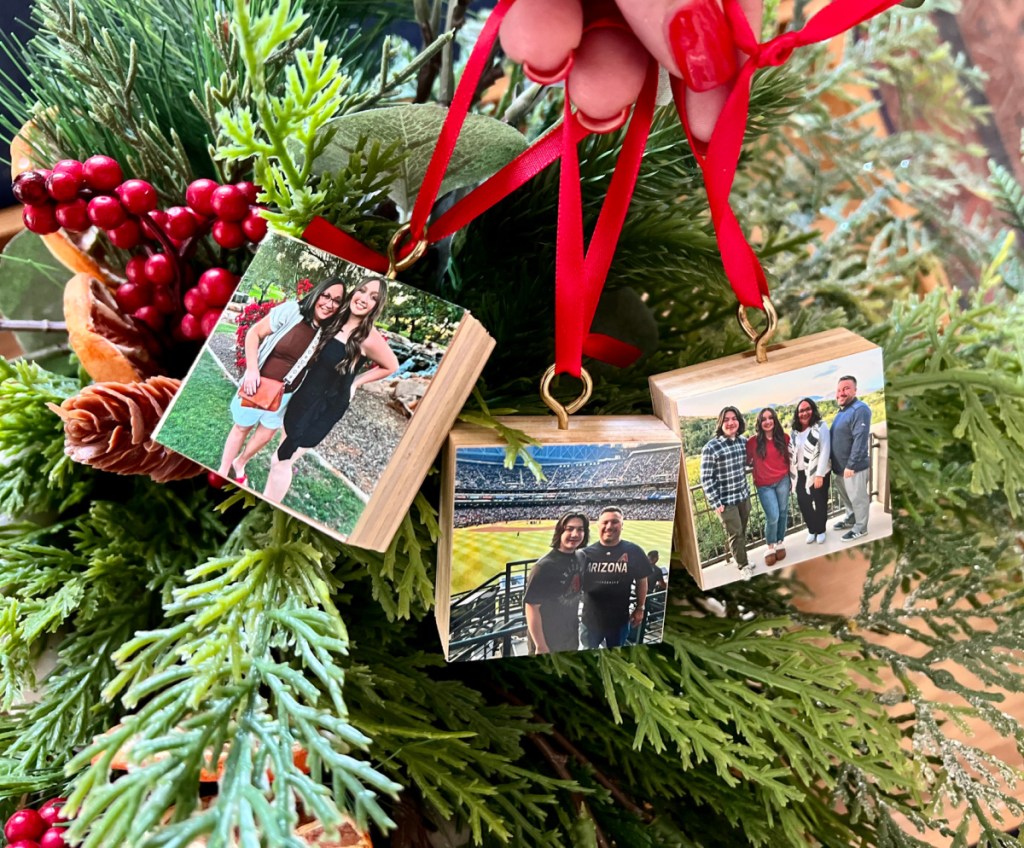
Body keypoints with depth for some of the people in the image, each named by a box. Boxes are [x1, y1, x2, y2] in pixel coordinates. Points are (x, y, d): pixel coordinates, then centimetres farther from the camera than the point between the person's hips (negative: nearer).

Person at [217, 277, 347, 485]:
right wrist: (252, 369, -22)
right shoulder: (291, 311, -20)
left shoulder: (329, 333, -8)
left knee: (266, 435, 19)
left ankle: (239, 464, 46)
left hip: (286, 394, 4)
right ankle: (222, 472, 31)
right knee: (242, 427, 14)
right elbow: (254, 333, -14)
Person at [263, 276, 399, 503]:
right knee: (282, 455, 20)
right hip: (304, 396, 7)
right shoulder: (337, 322, -1)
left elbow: (392, 367, -4)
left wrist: (355, 382, -2)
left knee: (281, 461, -1)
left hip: (325, 408, -7)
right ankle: (263, 503, 40)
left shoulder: (369, 338, -20)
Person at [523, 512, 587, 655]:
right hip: (548, 641, -7)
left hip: (572, 639, 7)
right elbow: (531, 606, -24)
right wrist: (541, 647, -23)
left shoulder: (581, 557, -2)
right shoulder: (544, 566, -25)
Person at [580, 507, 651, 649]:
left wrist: (640, 608, 7)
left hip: (619, 619, 0)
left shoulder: (633, 552, -8)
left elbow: (641, 581, 5)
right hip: (591, 619, 0)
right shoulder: (586, 553, -8)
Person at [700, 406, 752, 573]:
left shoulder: (743, 443, 0)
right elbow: (706, 478, -14)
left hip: (744, 496, 5)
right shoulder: (711, 448, -18)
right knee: (735, 533, 5)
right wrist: (715, 503, -13)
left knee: (743, 531, 16)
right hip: (725, 500, -5)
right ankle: (743, 564, 24)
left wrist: (746, 489, 15)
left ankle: (743, 559, 34)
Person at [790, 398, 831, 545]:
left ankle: (820, 530, 26)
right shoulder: (794, 431, 7)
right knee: (803, 503, 7)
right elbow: (790, 454, 9)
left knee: (820, 502, 8)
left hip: (818, 473, -4)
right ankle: (812, 530, 27)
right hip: (800, 474, 4)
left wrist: (819, 474, -19)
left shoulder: (820, 427, -9)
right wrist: (791, 474, 2)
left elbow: (825, 451, -14)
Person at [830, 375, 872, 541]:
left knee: (857, 498, 4)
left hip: (854, 466, -9)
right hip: (840, 466, 9)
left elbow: (860, 439, -24)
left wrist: (851, 465, -25)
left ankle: (860, 528, 17)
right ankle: (850, 518, 41)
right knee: (845, 496, 23)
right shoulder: (841, 412, 12)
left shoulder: (860, 409, -19)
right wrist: (834, 463, 18)